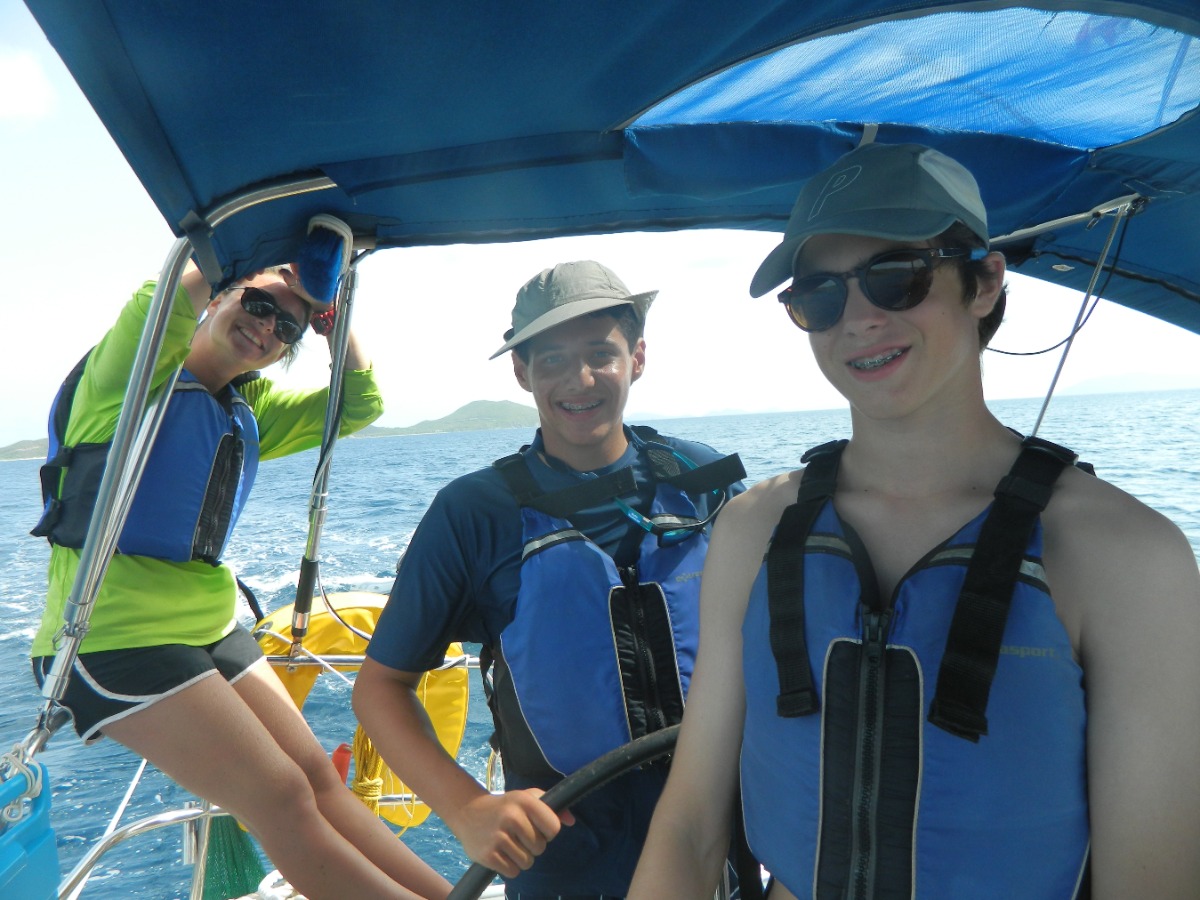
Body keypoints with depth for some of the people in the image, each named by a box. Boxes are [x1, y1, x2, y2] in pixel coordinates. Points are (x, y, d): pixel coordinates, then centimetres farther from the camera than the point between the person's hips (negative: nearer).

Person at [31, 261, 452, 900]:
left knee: (319, 779, 8)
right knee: (283, 797, -9)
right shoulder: (135, 373, -8)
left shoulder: (251, 410, 14)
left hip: (212, 628, 8)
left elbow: (361, 406, 9)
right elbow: (169, 295, -29)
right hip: (114, 634, -8)